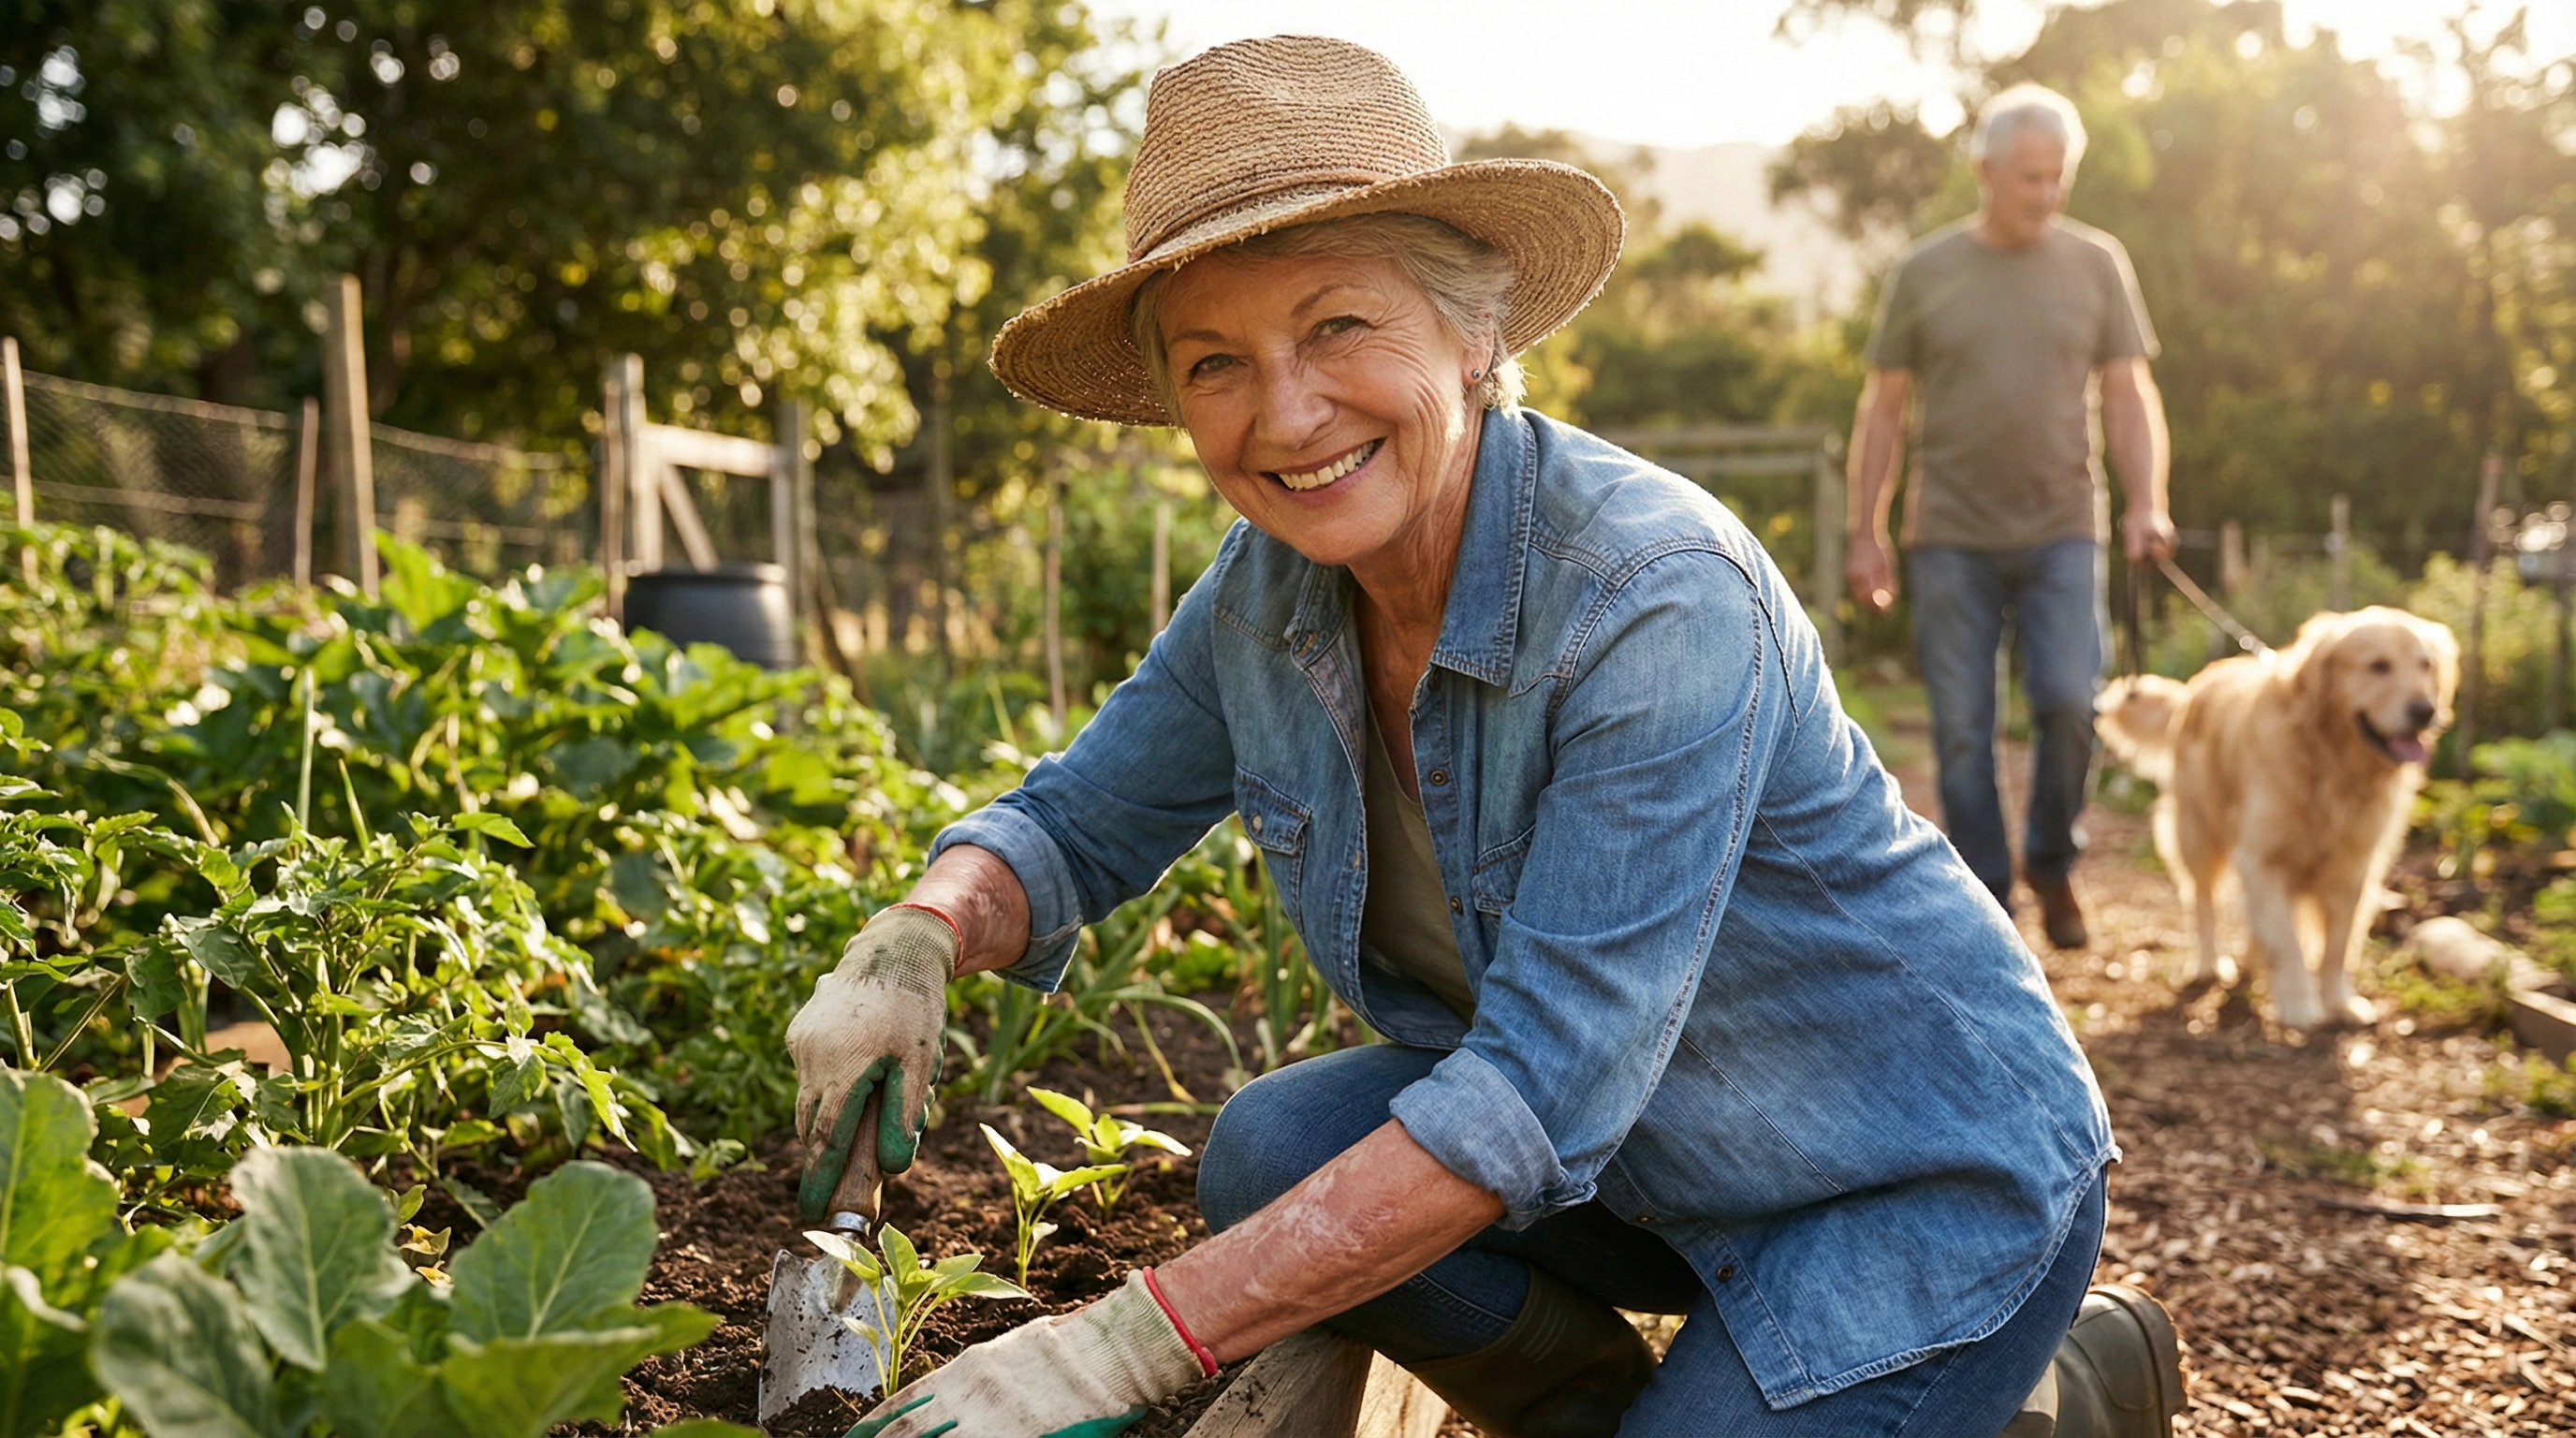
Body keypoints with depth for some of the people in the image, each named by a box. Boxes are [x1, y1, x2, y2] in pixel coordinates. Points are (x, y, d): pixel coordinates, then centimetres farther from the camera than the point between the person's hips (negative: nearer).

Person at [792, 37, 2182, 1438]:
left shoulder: (1659, 599, -31)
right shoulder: (1265, 592, -9)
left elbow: (1541, 1098, -34)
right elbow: (1073, 823, 3)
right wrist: (911, 942, -21)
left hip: (1936, 1175, -5)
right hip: (1654, 1157, 6)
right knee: (1271, 1152, -18)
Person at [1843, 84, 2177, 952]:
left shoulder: (2096, 263, 7)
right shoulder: (1924, 273, 4)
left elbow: (2129, 394, 8)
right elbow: (1883, 408, 7)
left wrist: (2146, 504, -6)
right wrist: (1866, 533, 2)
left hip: (2062, 531, 0)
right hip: (1952, 538, 0)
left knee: (2069, 702, -12)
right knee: (1962, 731, 1)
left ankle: (2053, 865, 14)